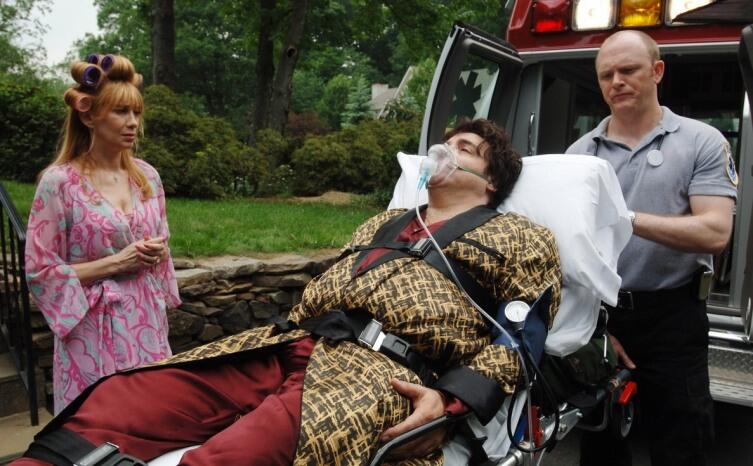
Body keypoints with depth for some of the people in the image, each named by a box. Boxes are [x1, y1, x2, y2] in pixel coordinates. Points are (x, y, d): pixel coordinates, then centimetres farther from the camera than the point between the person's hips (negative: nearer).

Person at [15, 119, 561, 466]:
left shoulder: (521, 239, 15)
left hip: (384, 372, -6)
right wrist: (286, 341, 15)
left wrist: (451, 398, -14)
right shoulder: (383, 224, 31)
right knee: (111, 404, -13)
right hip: (293, 346, 7)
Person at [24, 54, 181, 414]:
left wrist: (158, 252, -6)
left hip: (146, 323, 5)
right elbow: (39, 271, -10)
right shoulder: (59, 182, -11)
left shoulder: (147, 176, 5)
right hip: (95, 331, -5)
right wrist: (116, 262, -16)